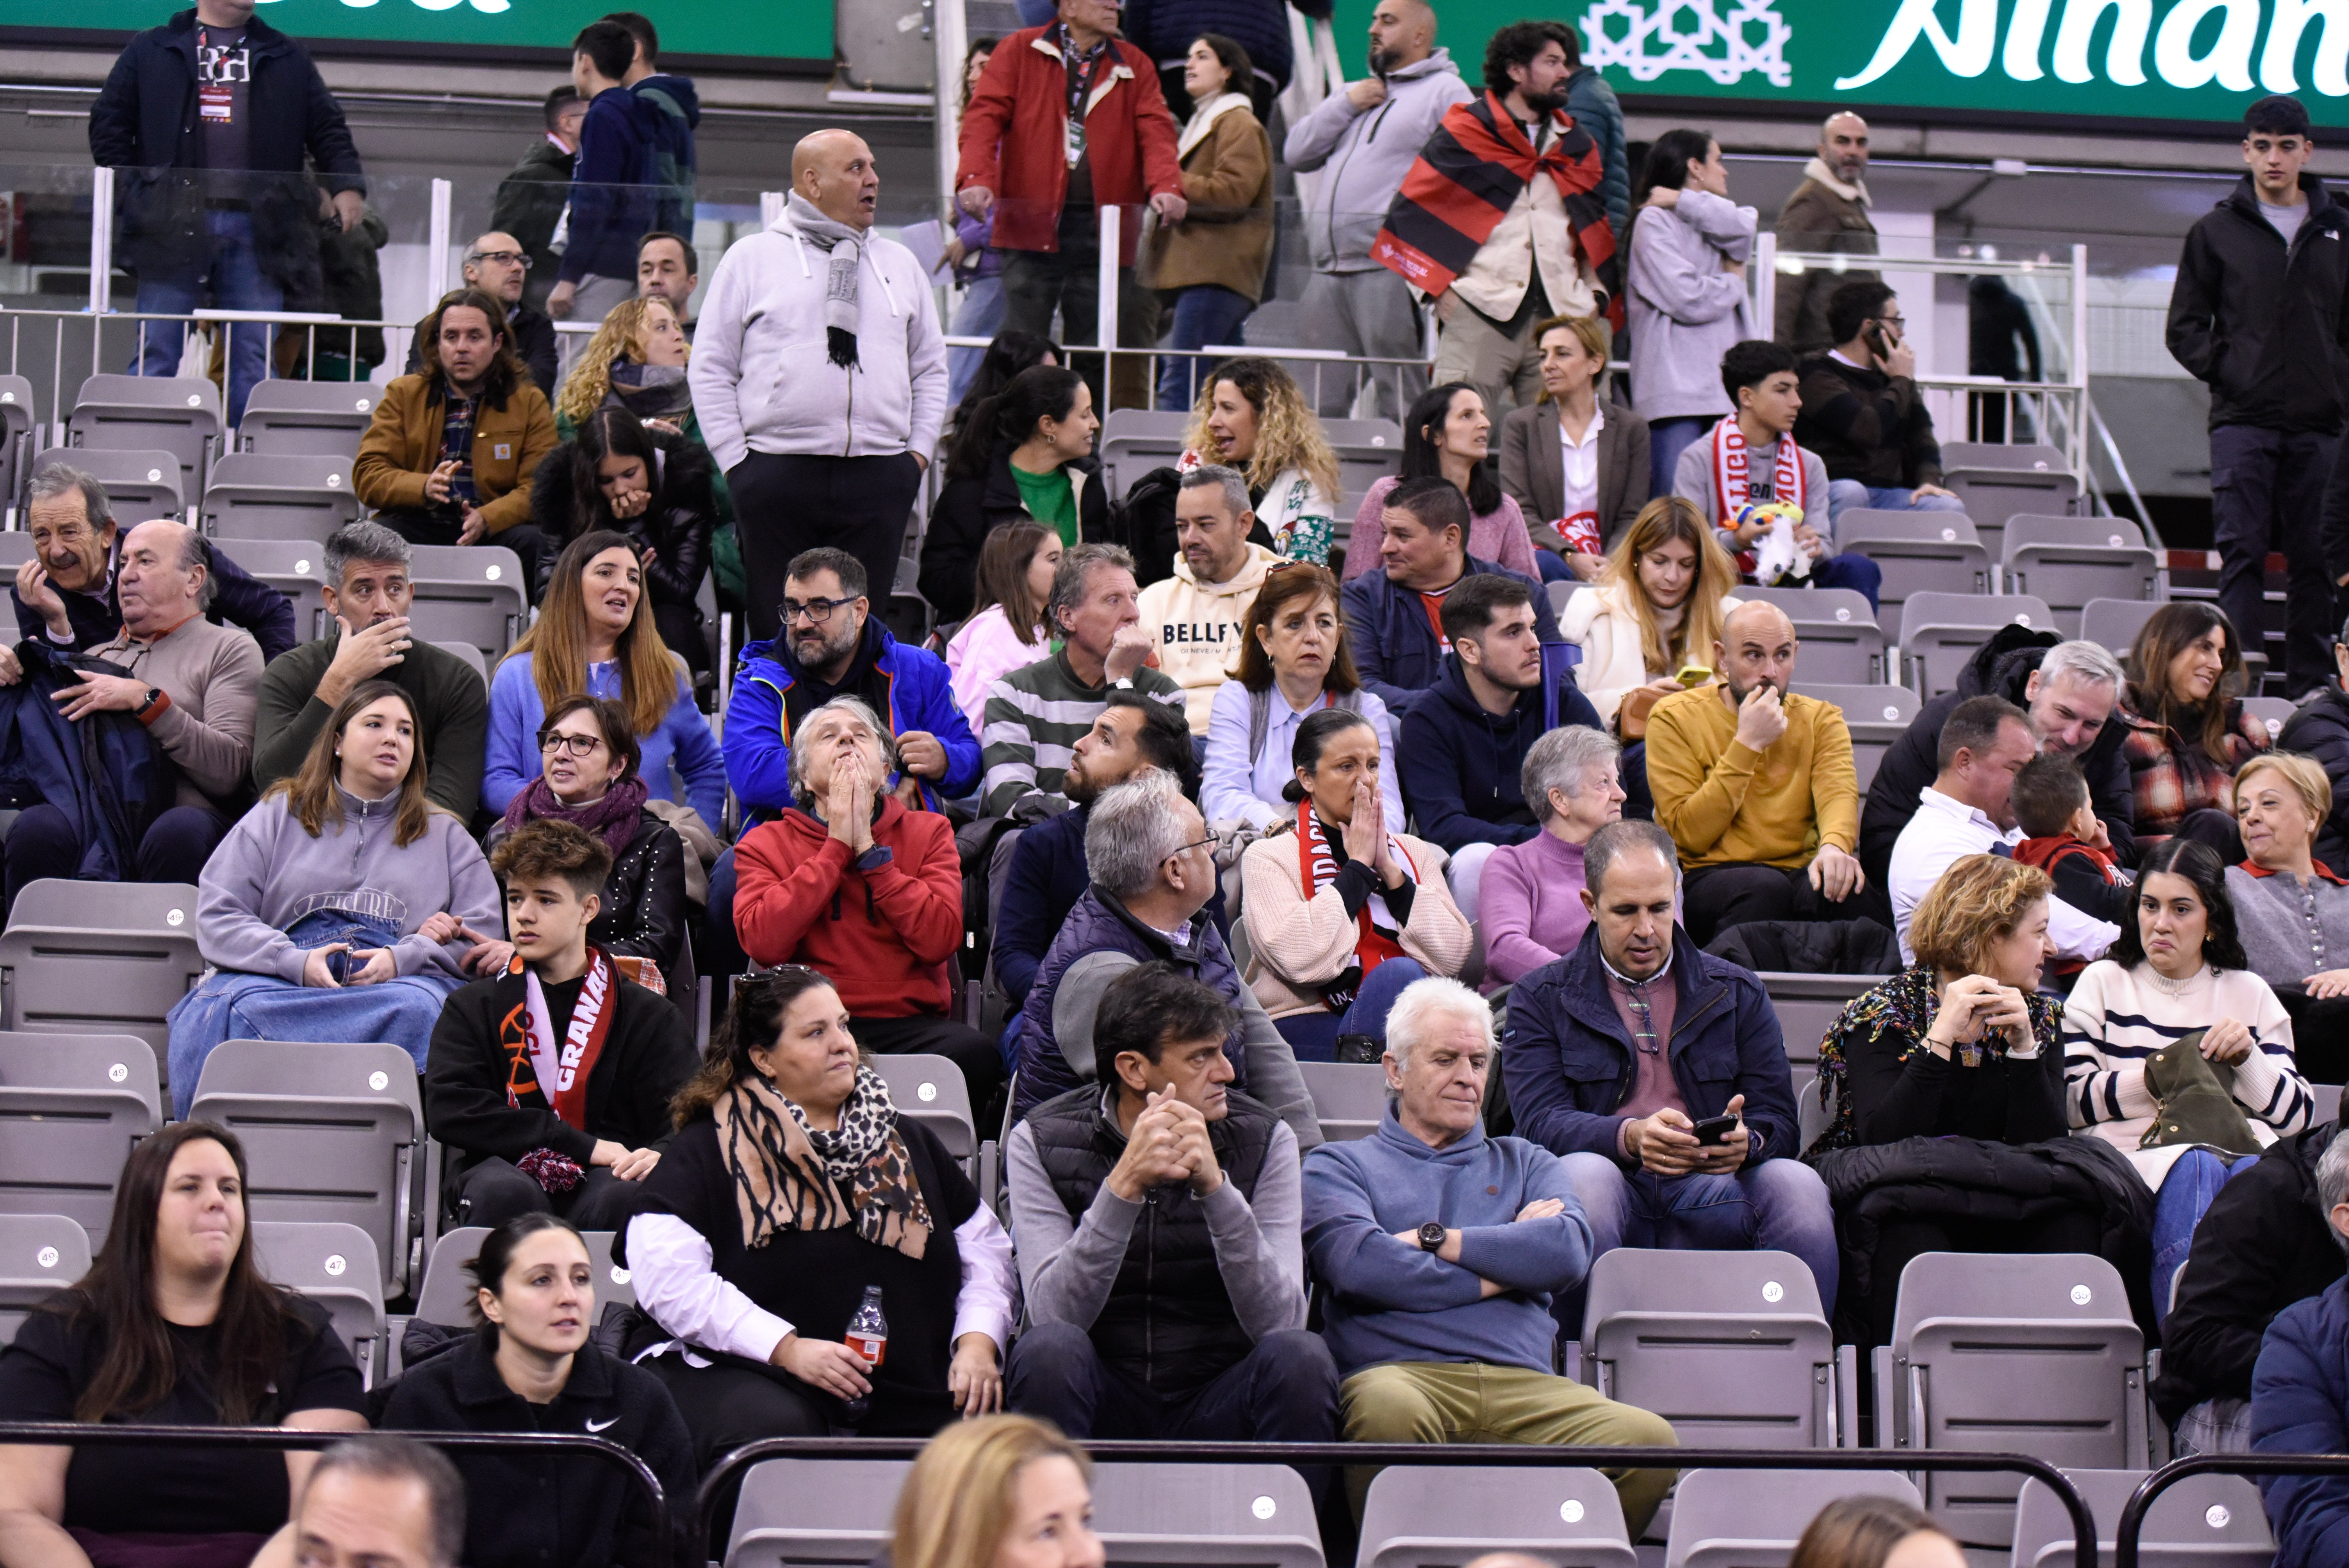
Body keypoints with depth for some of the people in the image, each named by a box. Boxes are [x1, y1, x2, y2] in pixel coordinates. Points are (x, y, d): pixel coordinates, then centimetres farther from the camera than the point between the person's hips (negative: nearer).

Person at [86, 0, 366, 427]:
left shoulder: (288, 59, 18)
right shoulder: (151, 51, 13)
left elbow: (328, 128, 15)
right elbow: (109, 124, 11)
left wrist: (347, 184, -1)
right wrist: (130, 191, 0)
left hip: (257, 228, 2)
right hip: (173, 222, -2)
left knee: (256, 357, -1)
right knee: (156, 353, -3)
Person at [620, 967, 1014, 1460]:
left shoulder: (907, 1142, 23)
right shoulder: (707, 1149, 5)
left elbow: (986, 1248, 21)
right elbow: (666, 1276, -8)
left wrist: (979, 1341, 0)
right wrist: (787, 1348, -17)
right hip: (748, 1370, -4)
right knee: (772, 1429, -39)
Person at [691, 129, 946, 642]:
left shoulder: (899, 263, 18)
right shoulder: (751, 258, 7)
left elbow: (931, 368, 20)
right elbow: (709, 369, 4)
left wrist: (919, 453, 7)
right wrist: (736, 463, -4)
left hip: (879, 480, 3)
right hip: (777, 476, -3)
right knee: (774, 632, -2)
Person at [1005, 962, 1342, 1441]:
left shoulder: (1264, 1140, -1)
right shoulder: (1040, 1143, -3)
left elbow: (1278, 1323, -13)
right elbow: (1055, 1316, -16)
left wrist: (1215, 1187, -25)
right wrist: (1125, 1185, -27)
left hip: (1218, 1404, 1)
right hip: (1104, 1400, -1)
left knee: (1302, 1356, -28)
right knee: (1048, 1348, -32)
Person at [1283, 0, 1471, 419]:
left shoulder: (1446, 92, 3)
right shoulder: (1356, 92, 26)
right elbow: (1296, 153, 17)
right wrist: (1346, 104, 4)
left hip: (1390, 271, -7)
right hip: (1329, 271, 7)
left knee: (1398, 401, -10)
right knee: (1324, 400, 6)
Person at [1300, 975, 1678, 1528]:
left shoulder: (1526, 1164, 29)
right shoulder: (1338, 1165, 21)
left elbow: (1568, 1253, 6)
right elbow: (1357, 1264, -2)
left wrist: (1434, 1241, 5)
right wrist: (1499, 1271, 5)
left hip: (1524, 1384, 2)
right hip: (1402, 1371, -2)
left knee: (1650, 1441, -29)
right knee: (1390, 1411, -42)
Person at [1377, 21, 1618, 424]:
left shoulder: (1578, 147, 20)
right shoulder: (1465, 133, 6)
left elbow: (1599, 233, 26)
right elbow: (1412, 211, 4)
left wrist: (1597, 295, 12)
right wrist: (1437, 287, -3)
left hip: (1560, 316, 4)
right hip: (1479, 313, -4)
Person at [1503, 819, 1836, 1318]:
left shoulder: (1738, 992, 20)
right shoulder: (1541, 999, 13)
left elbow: (1778, 1123, 12)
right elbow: (1541, 1121, -2)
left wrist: (1746, 1141, -15)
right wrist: (1631, 1137, -22)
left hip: (1712, 1191, 2)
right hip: (1617, 1189, -2)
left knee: (1796, 1184, -28)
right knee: (1584, 1174, -36)